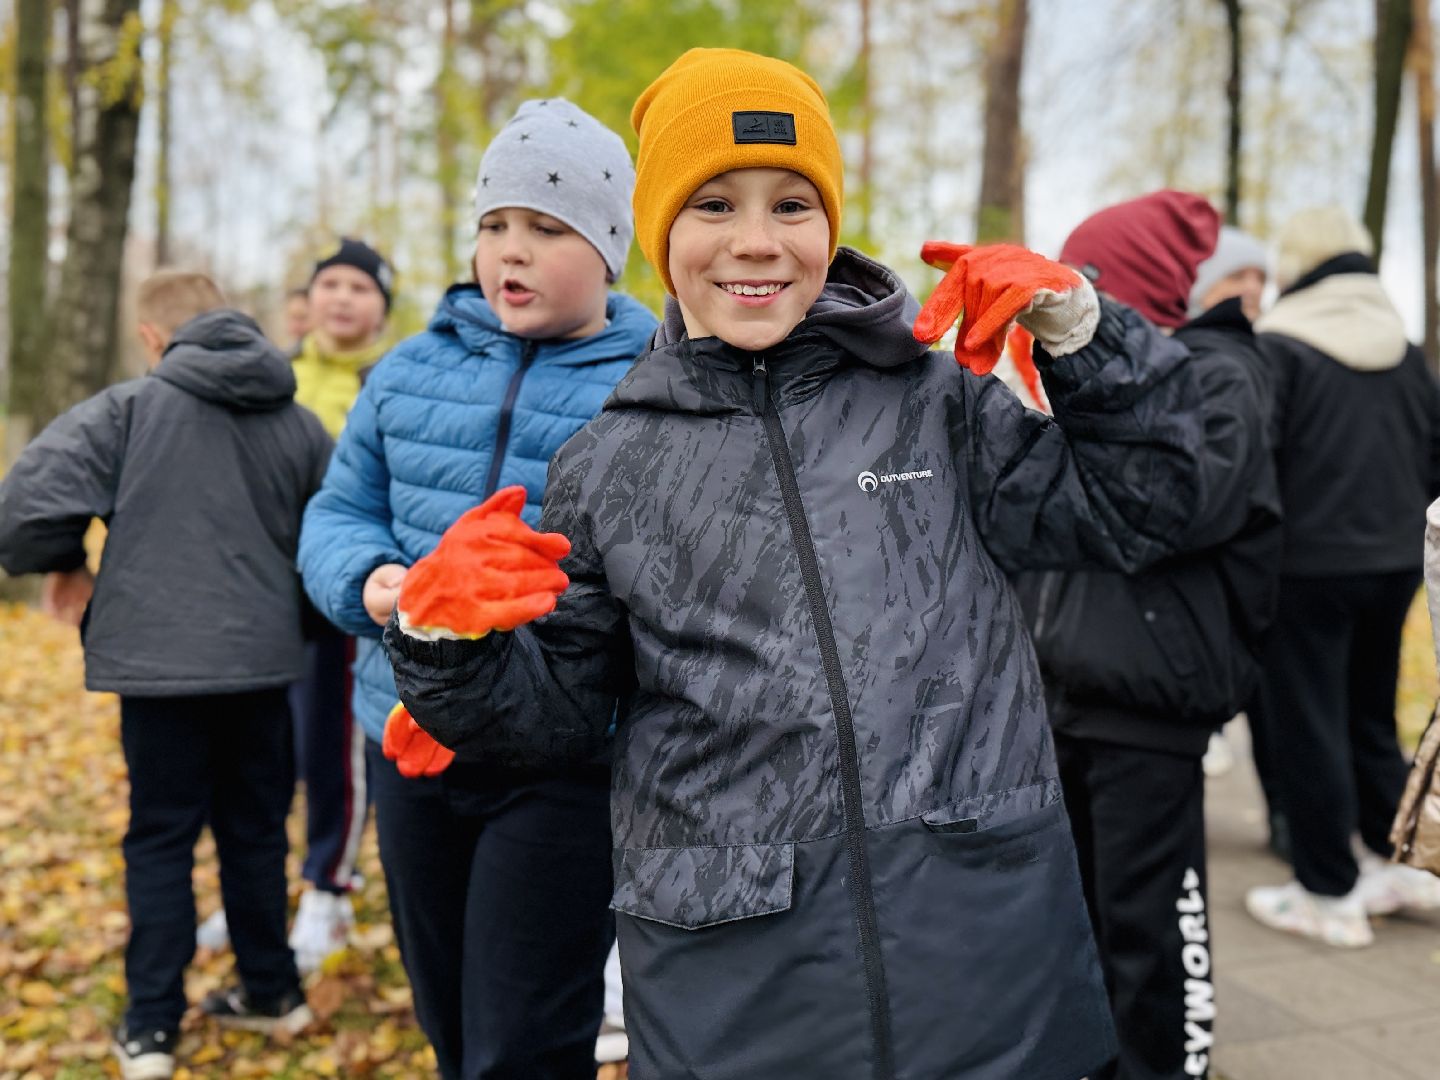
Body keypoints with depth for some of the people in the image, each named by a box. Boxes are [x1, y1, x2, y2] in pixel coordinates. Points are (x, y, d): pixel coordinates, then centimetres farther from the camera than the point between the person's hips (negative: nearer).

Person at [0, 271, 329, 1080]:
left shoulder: (129, 409, -7)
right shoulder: (300, 425, 3)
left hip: (161, 658, -3)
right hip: (265, 659, 3)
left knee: (161, 840, 9)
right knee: (257, 831, 17)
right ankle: (272, 992, 29)